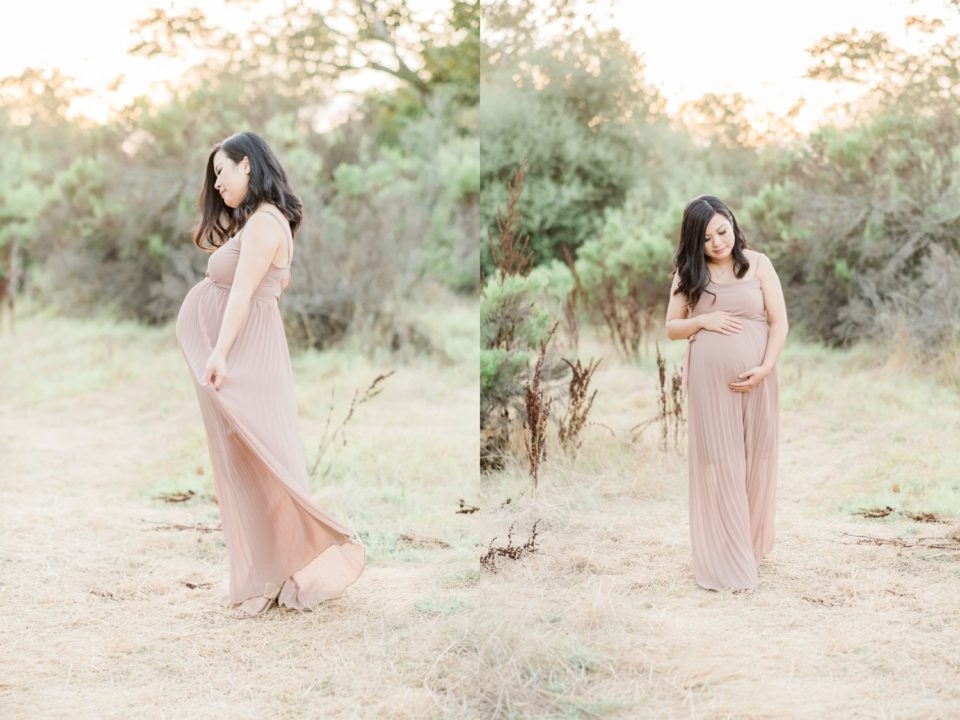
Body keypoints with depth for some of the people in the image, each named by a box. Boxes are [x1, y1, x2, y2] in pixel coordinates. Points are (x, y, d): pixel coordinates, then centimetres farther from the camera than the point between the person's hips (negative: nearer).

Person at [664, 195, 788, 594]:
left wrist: (765, 368, -14)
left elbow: (779, 322, -1)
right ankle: (727, 564, 2)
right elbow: (672, 327, 9)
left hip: (754, 379, 0)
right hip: (708, 381, 0)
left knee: (754, 464, 7)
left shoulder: (758, 264, 2)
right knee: (718, 467, -2)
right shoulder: (688, 274, 6)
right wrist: (702, 321, -11)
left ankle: (752, 546, 26)